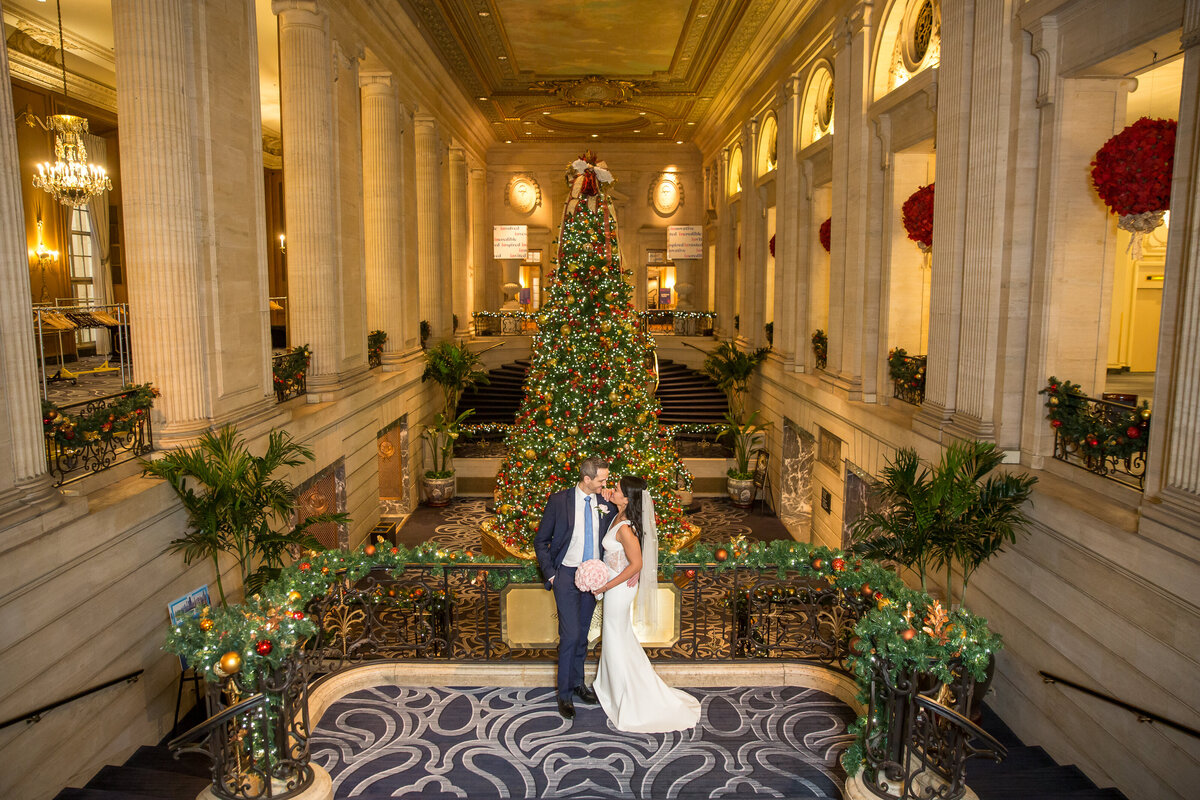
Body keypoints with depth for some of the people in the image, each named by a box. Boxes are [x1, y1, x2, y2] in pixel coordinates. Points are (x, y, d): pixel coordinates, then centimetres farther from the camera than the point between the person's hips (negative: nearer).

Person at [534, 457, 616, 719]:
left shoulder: (606, 504, -2)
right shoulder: (559, 500, -11)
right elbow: (540, 541, -3)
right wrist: (550, 574, -9)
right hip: (567, 575, -4)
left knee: (583, 633, 16)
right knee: (570, 635, -7)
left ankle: (577, 683, 33)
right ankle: (564, 694, 8)